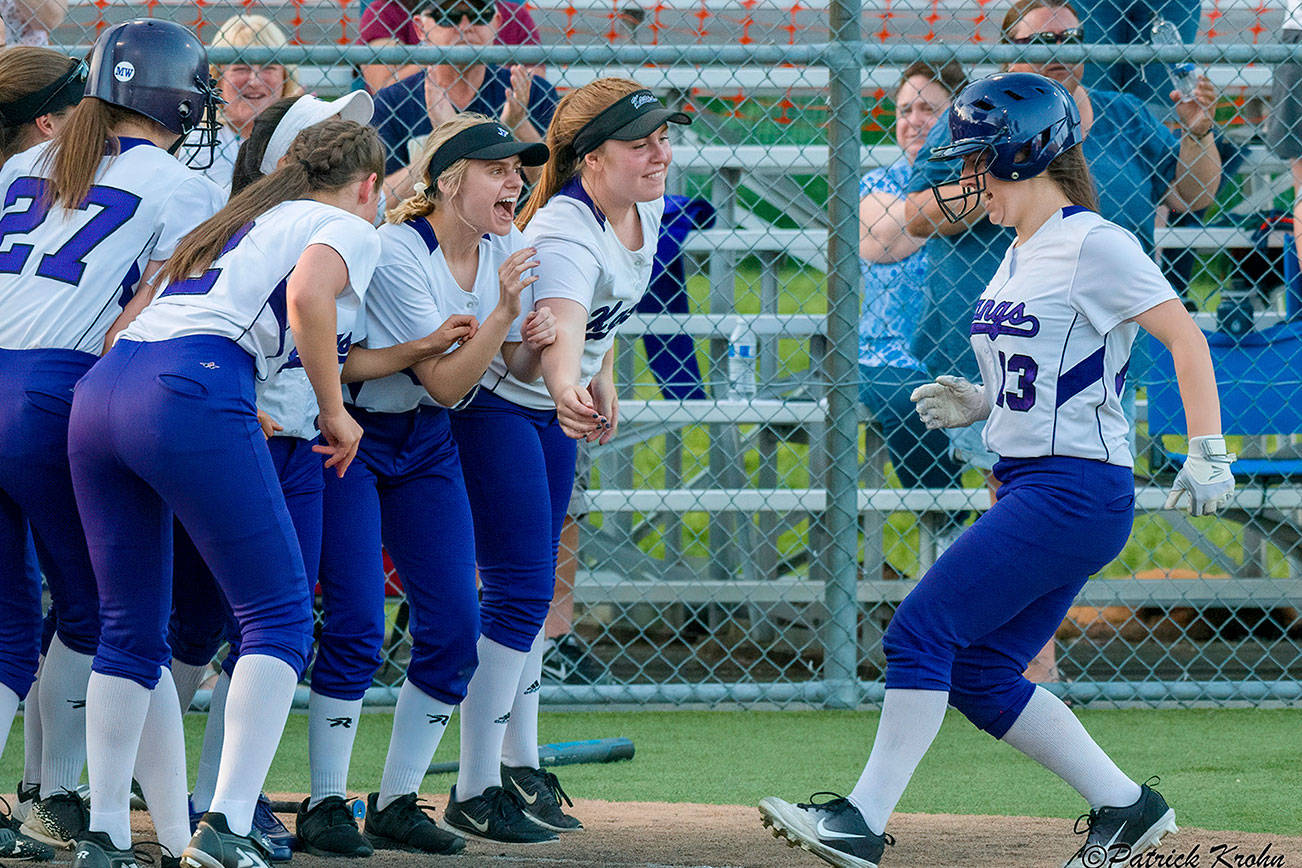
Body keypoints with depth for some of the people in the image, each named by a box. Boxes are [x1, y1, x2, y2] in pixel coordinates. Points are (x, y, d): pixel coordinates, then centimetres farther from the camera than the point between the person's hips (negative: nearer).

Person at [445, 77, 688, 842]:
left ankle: (519, 768, 27)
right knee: (520, 588, -12)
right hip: (493, 402, -9)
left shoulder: (645, 209, -6)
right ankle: (476, 793, -8)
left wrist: (603, 381, 8)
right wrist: (569, 390, -75)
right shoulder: (567, 234, -33)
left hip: (549, 409, 9)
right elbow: (560, 323, -56)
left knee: (531, 586, 16)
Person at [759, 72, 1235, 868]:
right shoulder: (1021, 256, 17)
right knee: (979, 676, 7)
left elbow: (1186, 338, -14)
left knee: (925, 629, -14)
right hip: (1031, 488, 10)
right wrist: (981, 404, 9)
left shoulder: (1093, 244, -11)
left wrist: (1208, 453, -21)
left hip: (1076, 488, -10)